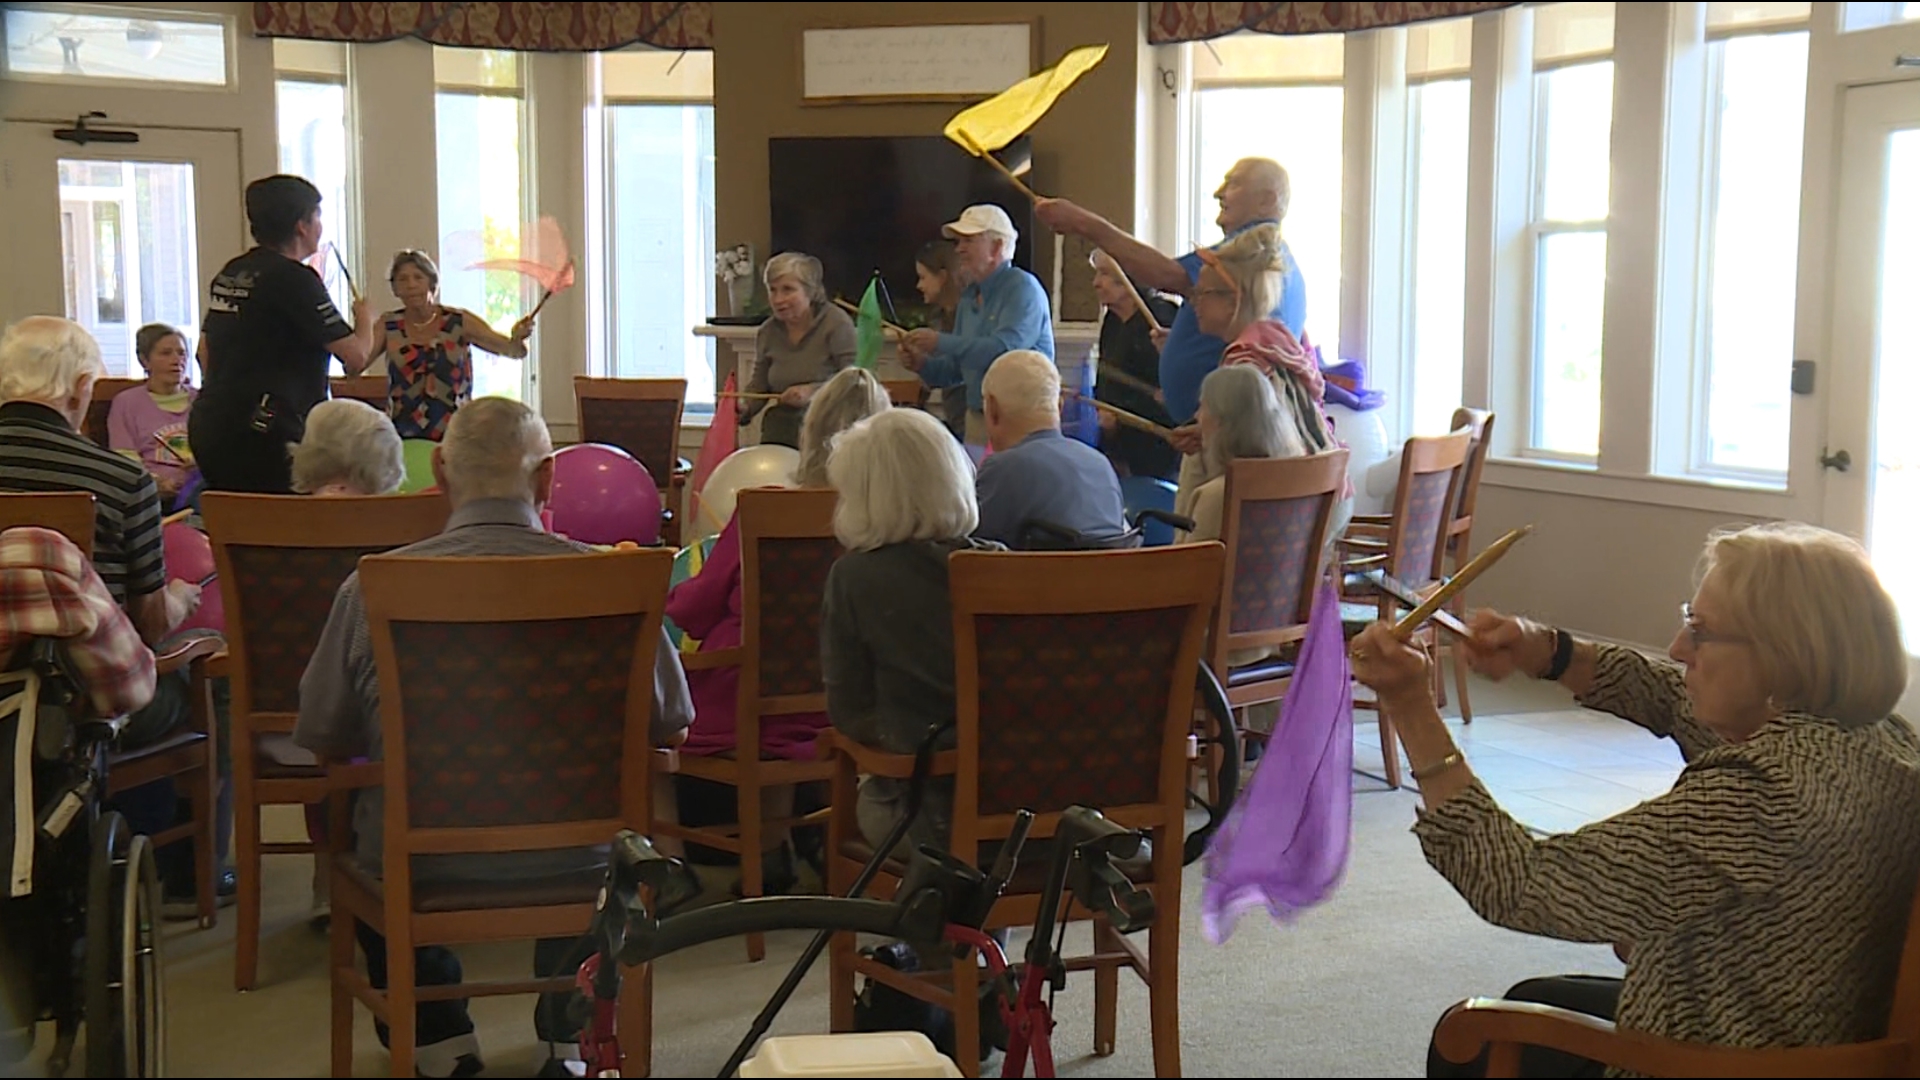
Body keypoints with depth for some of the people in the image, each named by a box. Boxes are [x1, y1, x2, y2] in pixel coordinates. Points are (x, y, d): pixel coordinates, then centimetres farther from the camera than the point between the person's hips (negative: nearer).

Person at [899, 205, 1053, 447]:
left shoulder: (1022, 288, -10)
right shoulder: (970, 296, 14)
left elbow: (1004, 349, -24)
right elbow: (956, 369, 18)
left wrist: (941, 343, -22)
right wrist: (922, 364, -2)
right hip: (977, 420, 7)